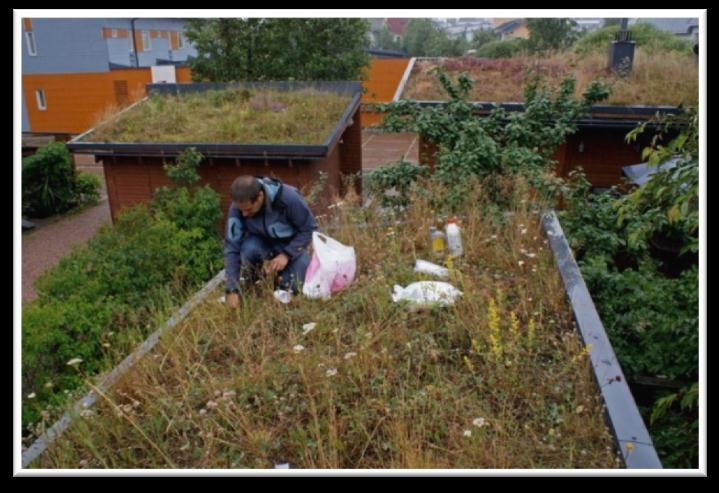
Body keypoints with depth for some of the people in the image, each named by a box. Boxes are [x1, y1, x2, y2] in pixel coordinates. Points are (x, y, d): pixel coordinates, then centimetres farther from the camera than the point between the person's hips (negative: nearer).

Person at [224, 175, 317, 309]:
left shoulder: (289, 198, -33)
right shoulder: (237, 208, -24)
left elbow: (309, 229, -20)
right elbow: (232, 248, -21)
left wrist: (287, 255, -31)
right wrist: (232, 289, -26)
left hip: (292, 245, -2)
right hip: (262, 241, 2)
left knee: (289, 288, -20)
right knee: (248, 249, -33)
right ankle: (250, 286, -2)